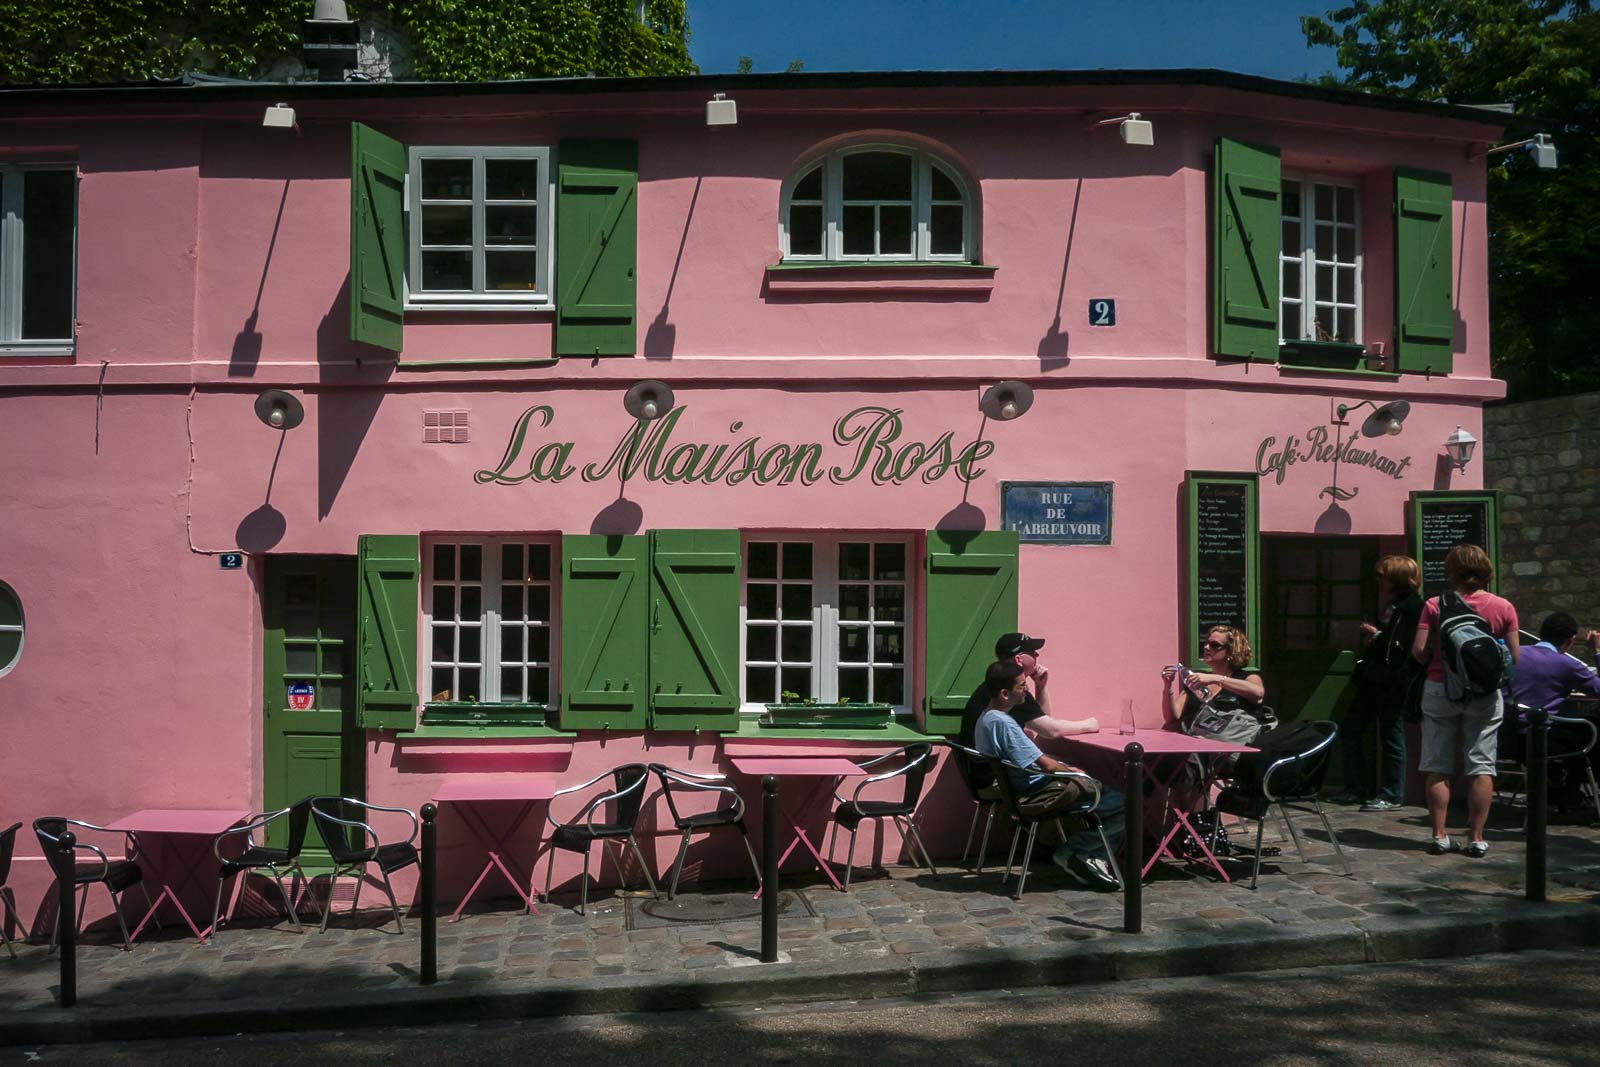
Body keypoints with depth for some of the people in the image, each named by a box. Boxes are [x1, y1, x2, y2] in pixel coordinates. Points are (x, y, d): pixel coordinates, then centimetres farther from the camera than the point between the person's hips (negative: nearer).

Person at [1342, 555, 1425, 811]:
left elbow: (1405, 646, -22)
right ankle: (1358, 789, 21)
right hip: (1375, 679, 10)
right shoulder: (1394, 606, 17)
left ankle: (1391, 795, 7)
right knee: (1352, 728, 12)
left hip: (1392, 682, -10)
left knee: (1391, 737, -2)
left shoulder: (1413, 607, -13)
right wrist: (1373, 638, 6)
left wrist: (1376, 636, -13)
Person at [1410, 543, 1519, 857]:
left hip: (1440, 689, 0)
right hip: (1485, 693, 1)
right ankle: (1476, 837, 6)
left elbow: (1419, 651, -9)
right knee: (1482, 766, 6)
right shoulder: (1503, 607, -2)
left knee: (1438, 767, 6)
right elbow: (1514, 656, -1)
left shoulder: (1435, 606, -5)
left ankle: (1439, 835, 6)